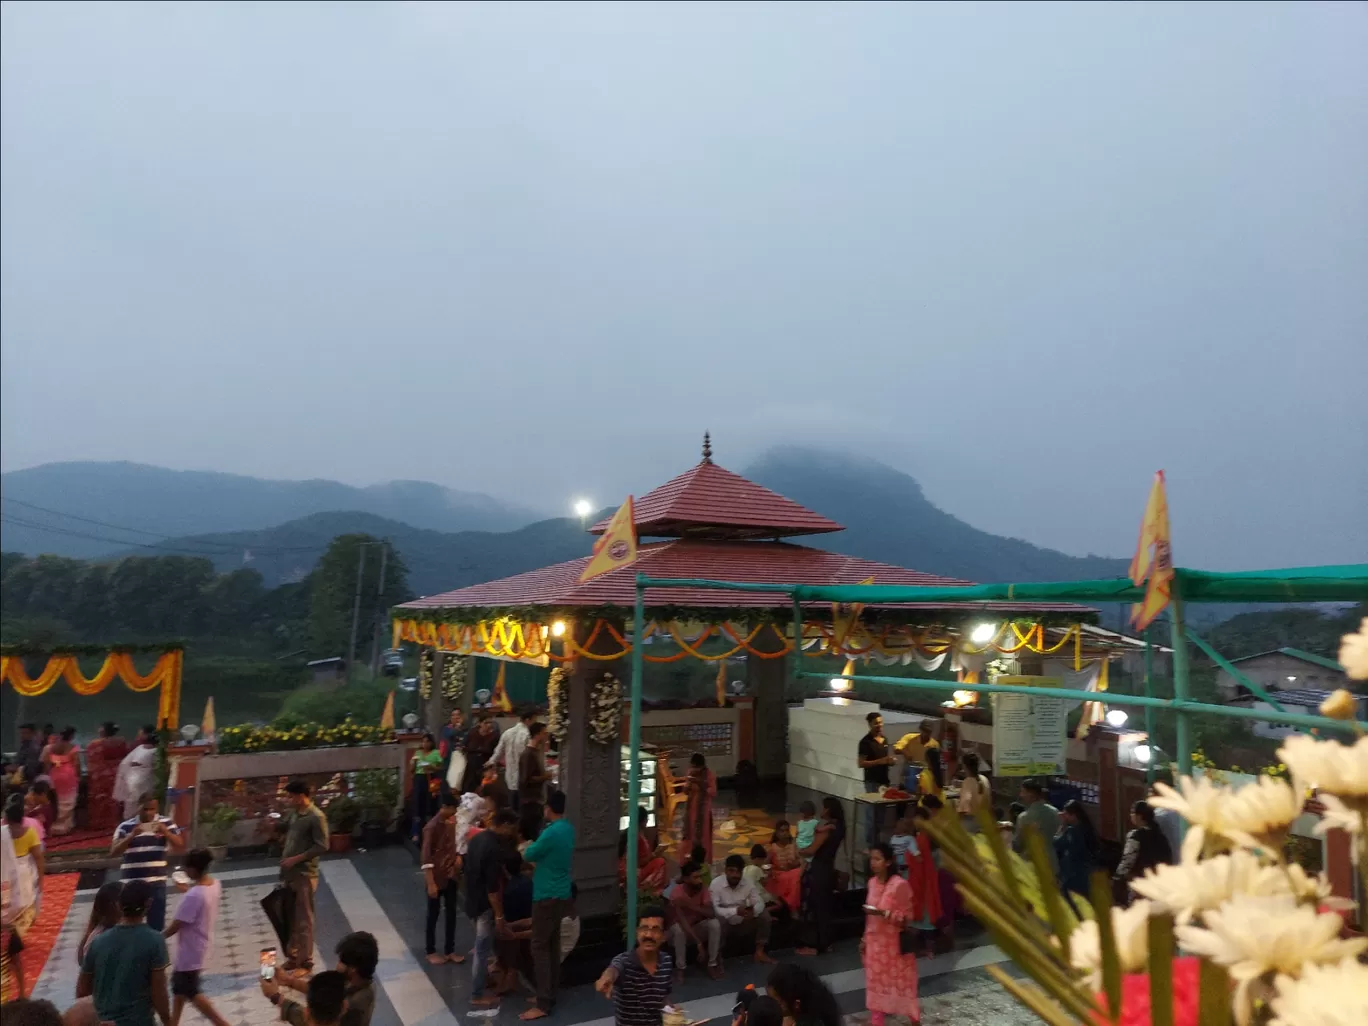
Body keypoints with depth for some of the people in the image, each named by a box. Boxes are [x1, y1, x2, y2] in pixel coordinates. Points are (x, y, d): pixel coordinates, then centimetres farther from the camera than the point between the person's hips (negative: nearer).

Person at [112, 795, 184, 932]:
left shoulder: (166, 823, 2)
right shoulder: (126, 826, 0)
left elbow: (181, 846, -2)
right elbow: (113, 852, -9)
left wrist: (165, 832, -17)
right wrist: (132, 835, -22)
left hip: (156, 882, 0)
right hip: (131, 883, 0)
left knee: (156, 925, 4)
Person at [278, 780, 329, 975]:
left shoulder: (316, 817, -19)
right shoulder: (294, 813, 6)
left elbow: (322, 846, -20)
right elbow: (284, 828, 24)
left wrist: (296, 859, -21)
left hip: (304, 875, -8)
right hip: (289, 873, 8)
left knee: (303, 920, 1)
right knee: (289, 917, 17)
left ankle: (305, 963, 12)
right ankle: (292, 957, 31)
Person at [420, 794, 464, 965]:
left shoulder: (451, 823, 4)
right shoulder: (432, 827, -18)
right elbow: (426, 857, -19)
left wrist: (458, 857, 0)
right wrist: (431, 883, -21)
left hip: (451, 876, 6)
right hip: (437, 878, -6)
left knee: (451, 914, 12)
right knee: (433, 915, 9)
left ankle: (450, 951, 23)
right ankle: (431, 952, 24)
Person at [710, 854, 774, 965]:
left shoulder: (748, 883, -9)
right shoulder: (715, 884, -21)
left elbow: (760, 903, -9)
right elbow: (713, 909, -29)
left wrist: (753, 910, -34)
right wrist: (735, 911, -41)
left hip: (743, 922, 4)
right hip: (726, 923, -4)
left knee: (764, 914, -15)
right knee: (719, 920, -36)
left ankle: (759, 952, -2)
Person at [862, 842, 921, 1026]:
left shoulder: (900, 884, -18)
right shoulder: (872, 882, 2)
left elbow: (907, 916, -14)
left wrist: (884, 913, -27)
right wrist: (865, 939, 11)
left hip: (894, 943, -6)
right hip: (875, 942, 6)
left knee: (900, 982, 6)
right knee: (876, 981, 11)